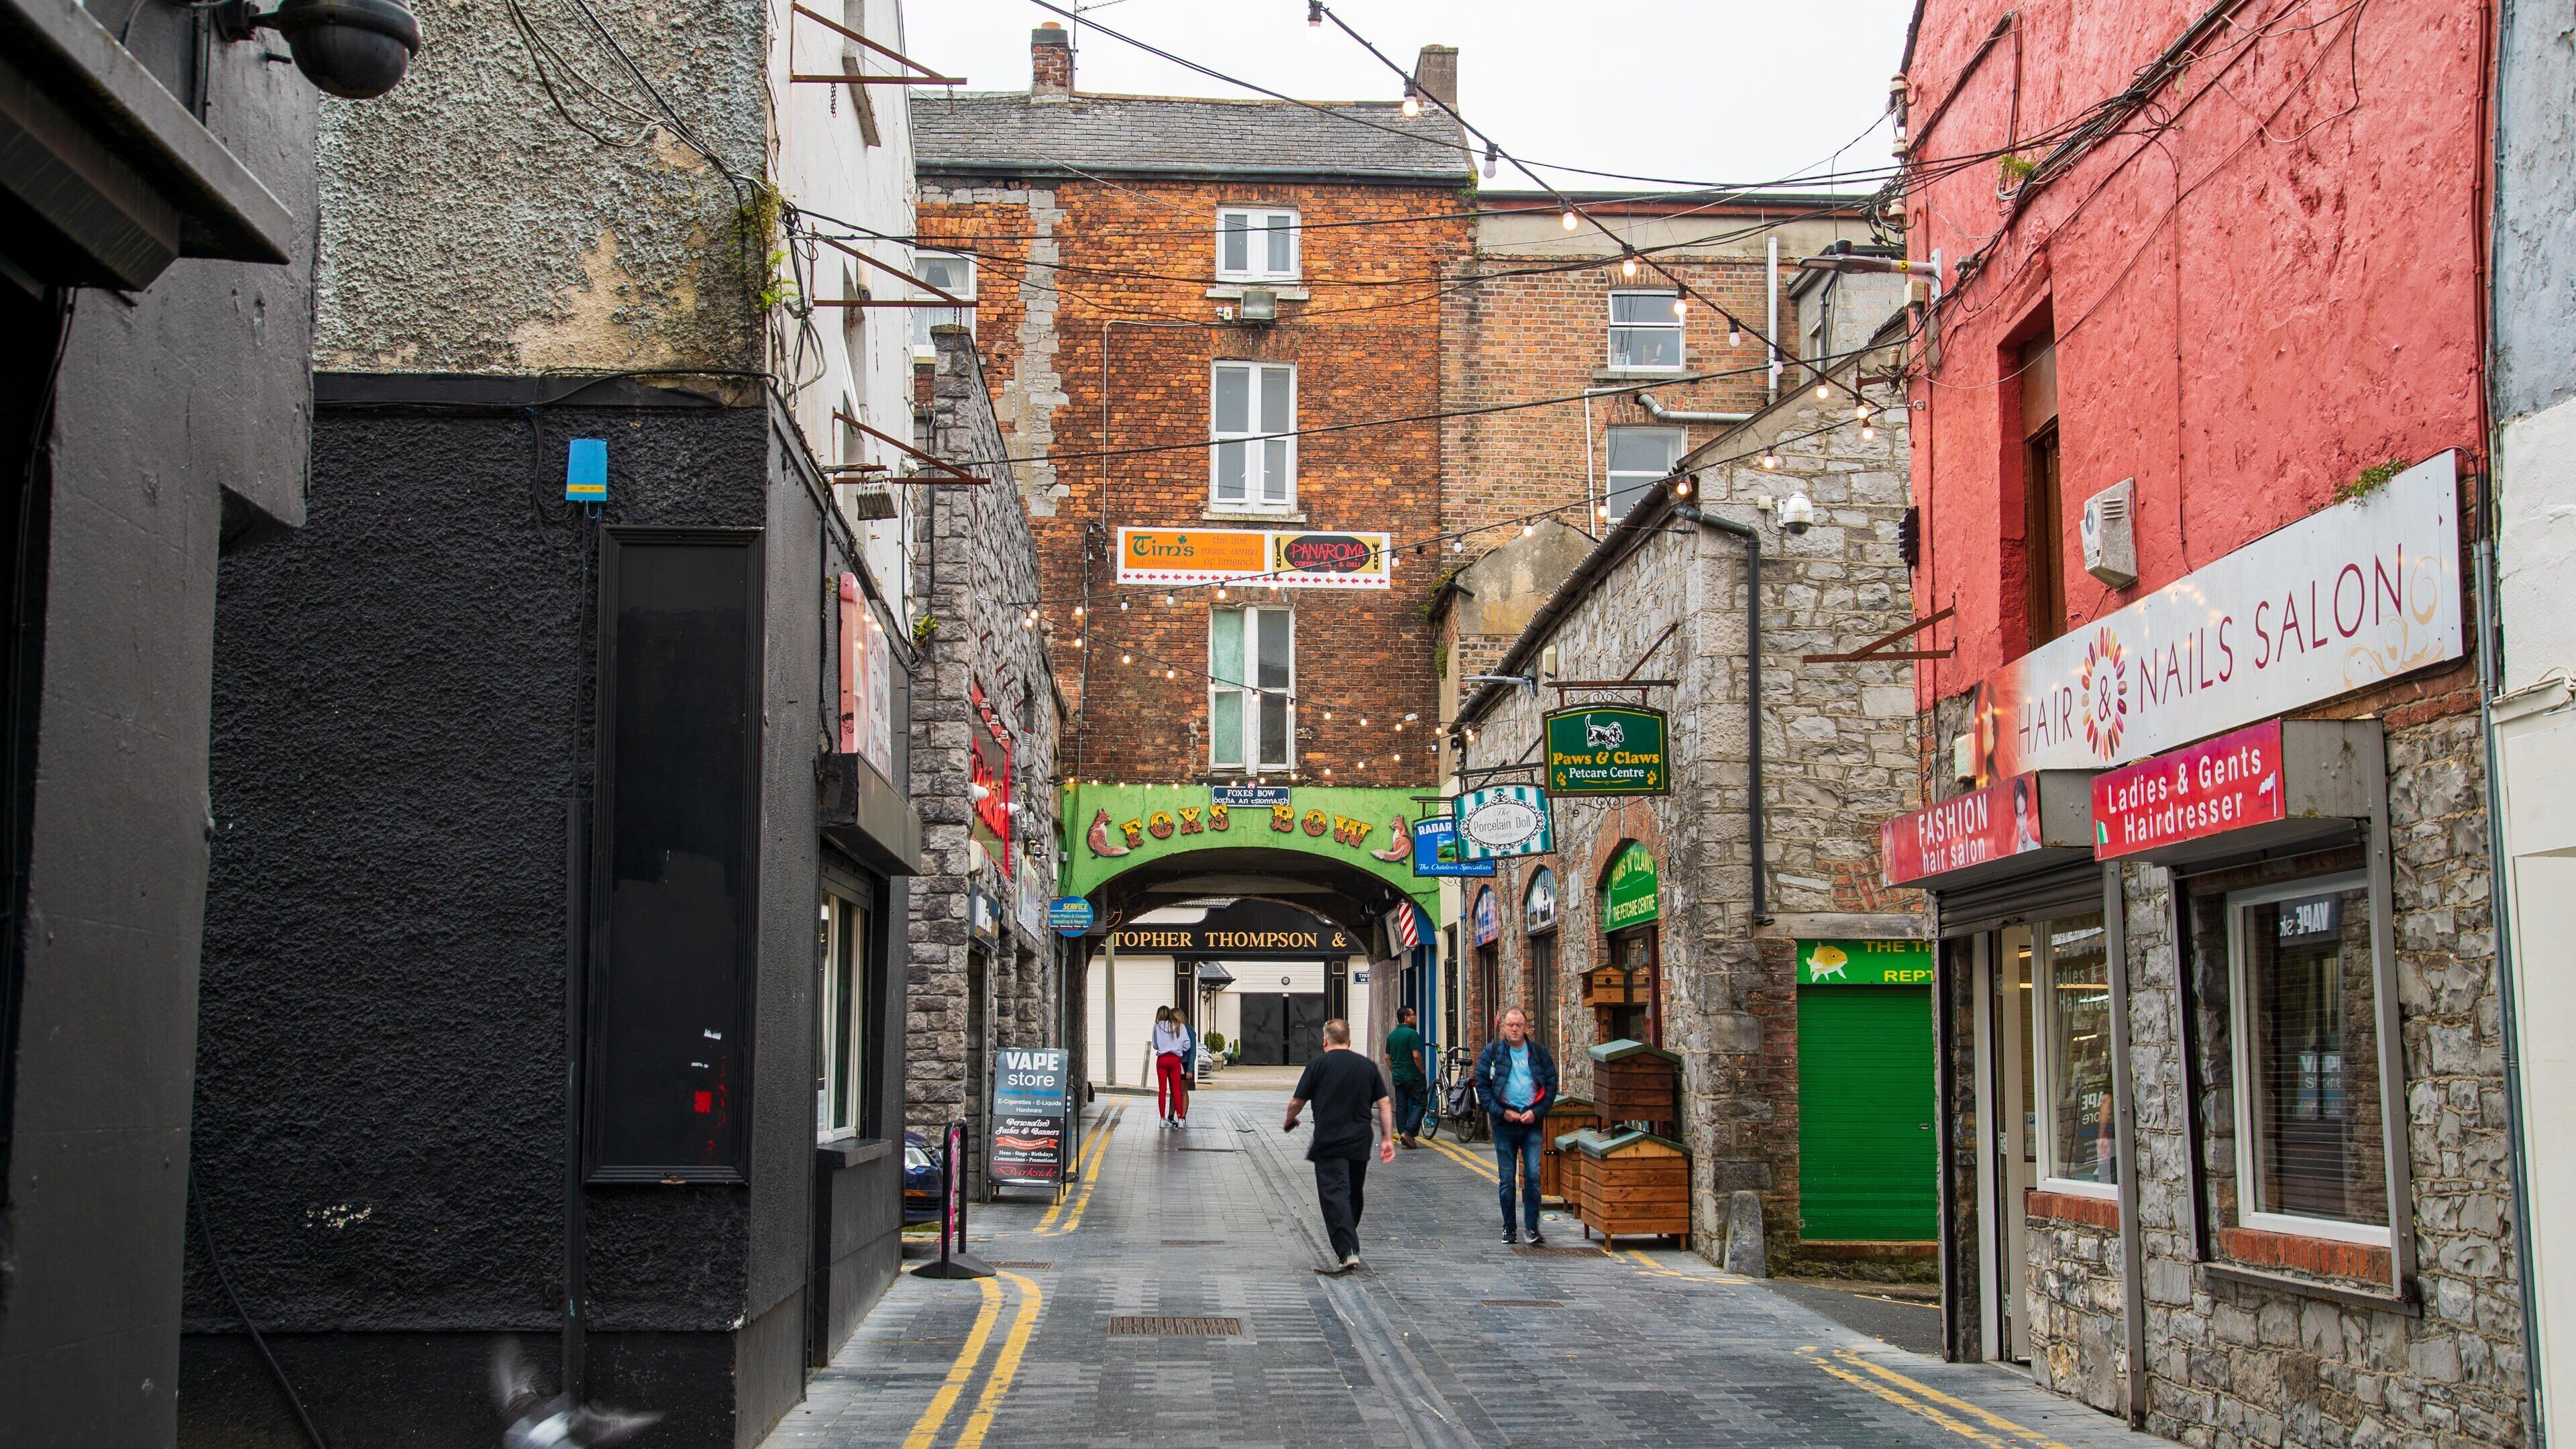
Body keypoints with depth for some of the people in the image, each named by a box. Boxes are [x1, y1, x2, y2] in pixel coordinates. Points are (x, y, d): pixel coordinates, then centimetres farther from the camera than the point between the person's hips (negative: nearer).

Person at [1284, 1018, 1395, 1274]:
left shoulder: (1319, 1064, -2)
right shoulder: (1368, 1065, 10)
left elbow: (1296, 1102, -1)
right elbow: (1384, 1104, 6)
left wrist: (1289, 1121, 19)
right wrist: (1387, 1138, 9)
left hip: (1329, 1144, -5)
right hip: (1360, 1144, 5)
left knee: (1334, 1195, -9)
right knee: (1354, 1196, 18)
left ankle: (1347, 1253, -20)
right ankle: (1348, 1246, 31)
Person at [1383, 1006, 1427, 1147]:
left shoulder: (1391, 1035, 11)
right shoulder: (1412, 1034, -13)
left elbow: (1387, 1057, 15)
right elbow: (1416, 1056, -18)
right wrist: (1422, 1071, -7)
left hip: (1398, 1077, 7)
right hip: (1413, 1076, -7)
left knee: (1401, 1107, 8)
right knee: (1420, 1103, 0)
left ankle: (1404, 1138, 8)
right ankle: (1408, 1132, -11)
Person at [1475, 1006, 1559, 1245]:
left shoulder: (1539, 1053, 6)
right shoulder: (1492, 1052, 2)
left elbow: (1551, 1084, 7)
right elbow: (1482, 1085, 1)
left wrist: (1537, 1112, -6)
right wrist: (1501, 1112, -9)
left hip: (1532, 1121, 0)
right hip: (1504, 1123, 0)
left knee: (1533, 1176, -6)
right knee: (1507, 1179, 5)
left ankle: (1533, 1227, 0)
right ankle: (1509, 1227, 15)